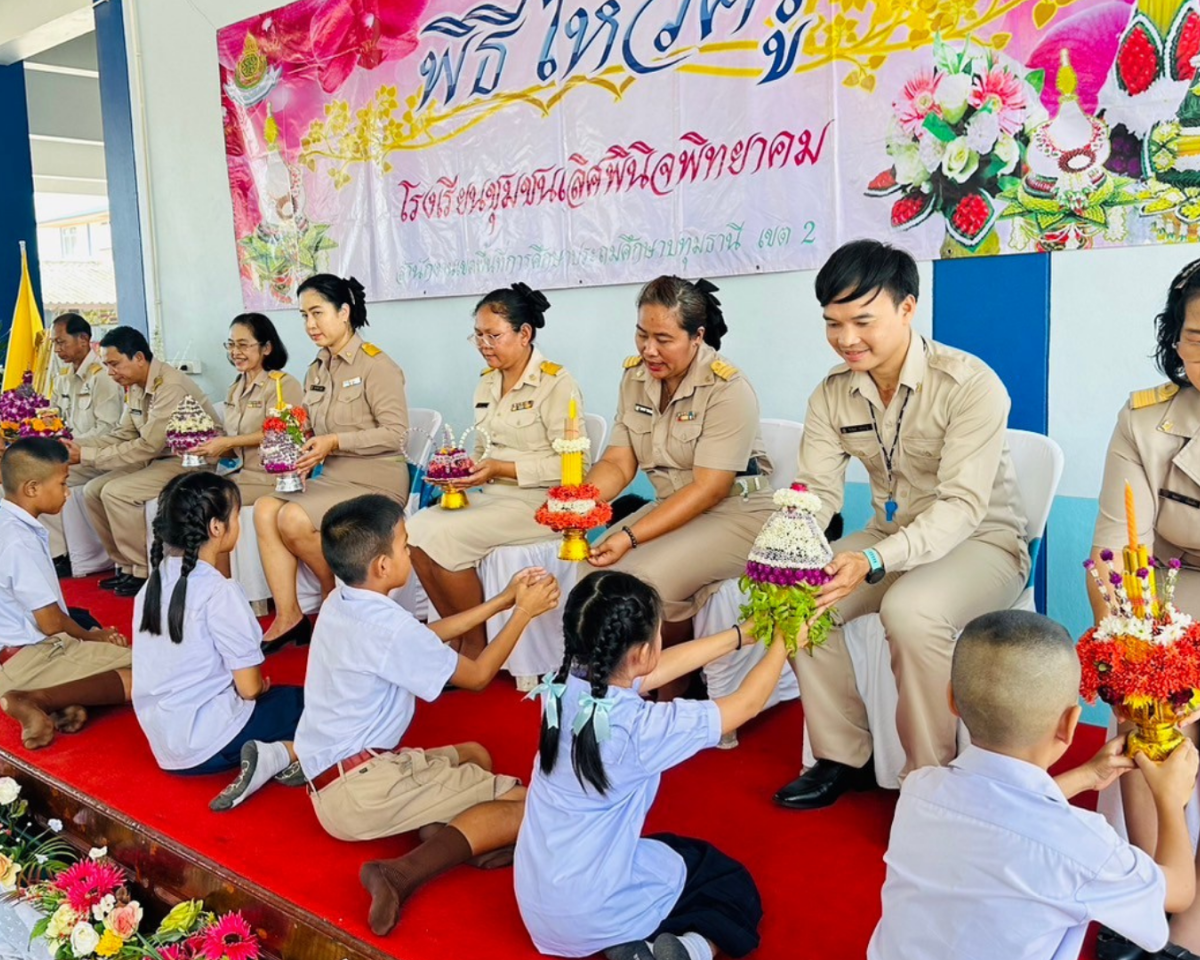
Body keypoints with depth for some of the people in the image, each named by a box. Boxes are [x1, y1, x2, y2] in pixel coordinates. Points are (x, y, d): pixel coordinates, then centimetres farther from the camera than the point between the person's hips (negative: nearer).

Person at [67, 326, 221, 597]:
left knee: (116, 493, -21)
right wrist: (77, 445, -7)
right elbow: (122, 436, 9)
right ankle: (126, 566, 12)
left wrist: (86, 456, -21)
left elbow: (148, 446, -24)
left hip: (191, 463, -10)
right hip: (158, 460, 10)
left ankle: (146, 572, -7)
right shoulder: (135, 387, 7)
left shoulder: (170, 387, -22)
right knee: (93, 491, 1)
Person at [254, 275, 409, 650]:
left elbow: (395, 433, -15)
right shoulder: (316, 372, 14)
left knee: (294, 518, -25)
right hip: (331, 478, 7)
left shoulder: (375, 365, -9)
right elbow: (316, 434, 18)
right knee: (265, 509, -16)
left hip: (375, 481, -7)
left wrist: (335, 443, -22)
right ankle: (287, 616, -12)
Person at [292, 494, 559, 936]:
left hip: (334, 780, 9)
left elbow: (426, 635, 18)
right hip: (360, 788, -9)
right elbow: (477, 676, -6)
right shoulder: (389, 627, -19)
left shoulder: (341, 603, 7)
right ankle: (403, 874, -23)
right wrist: (524, 612, 4)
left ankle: (441, 832, -5)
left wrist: (503, 600, 16)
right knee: (528, 803, -10)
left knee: (475, 755, 25)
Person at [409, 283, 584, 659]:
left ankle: (476, 645, -5)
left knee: (445, 537, -24)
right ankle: (455, 635, -2)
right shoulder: (487, 382, 14)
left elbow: (570, 464, -15)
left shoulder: (556, 383, -9)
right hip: (492, 496, 7)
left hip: (538, 502, -7)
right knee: (416, 529, -15)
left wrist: (502, 469, -20)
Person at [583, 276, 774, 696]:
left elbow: (709, 489, -23)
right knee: (598, 568, -15)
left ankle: (675, 691, 0)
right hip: (672, 507, 7)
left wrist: (632, 536, -31)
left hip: (736, 511, -6)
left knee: (647, 577, -27)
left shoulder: (728, 389, -19)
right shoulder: (635, 376, 1)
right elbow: (618, 463, 0)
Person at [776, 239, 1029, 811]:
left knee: (911, 609, -35)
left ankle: (931, 777, -12)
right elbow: (815, 490, -6)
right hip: (893, 537, 6)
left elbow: (961, 505, -29)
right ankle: (843, 757, 1)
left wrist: (874, 561, -45)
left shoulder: (970, 385, -21)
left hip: (982, 542, -6)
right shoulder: (832, 396, -3)